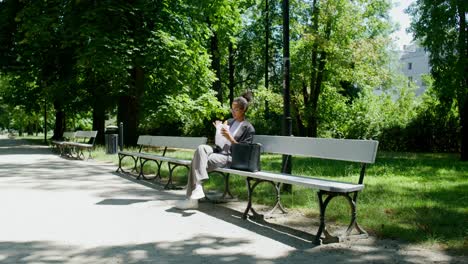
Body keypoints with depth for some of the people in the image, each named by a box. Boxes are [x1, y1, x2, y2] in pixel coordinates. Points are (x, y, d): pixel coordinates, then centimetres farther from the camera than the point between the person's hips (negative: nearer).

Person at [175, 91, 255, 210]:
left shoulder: (249, 128, -1)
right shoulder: (230, 121, 21)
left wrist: (230, 138, -18)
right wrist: (218, 128, 12)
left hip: (229, 157, -7)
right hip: (218, 150, 7)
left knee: (198, 162, -26)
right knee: (201, 148, -26)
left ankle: (192, 199, -23)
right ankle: (196, 189, -33)